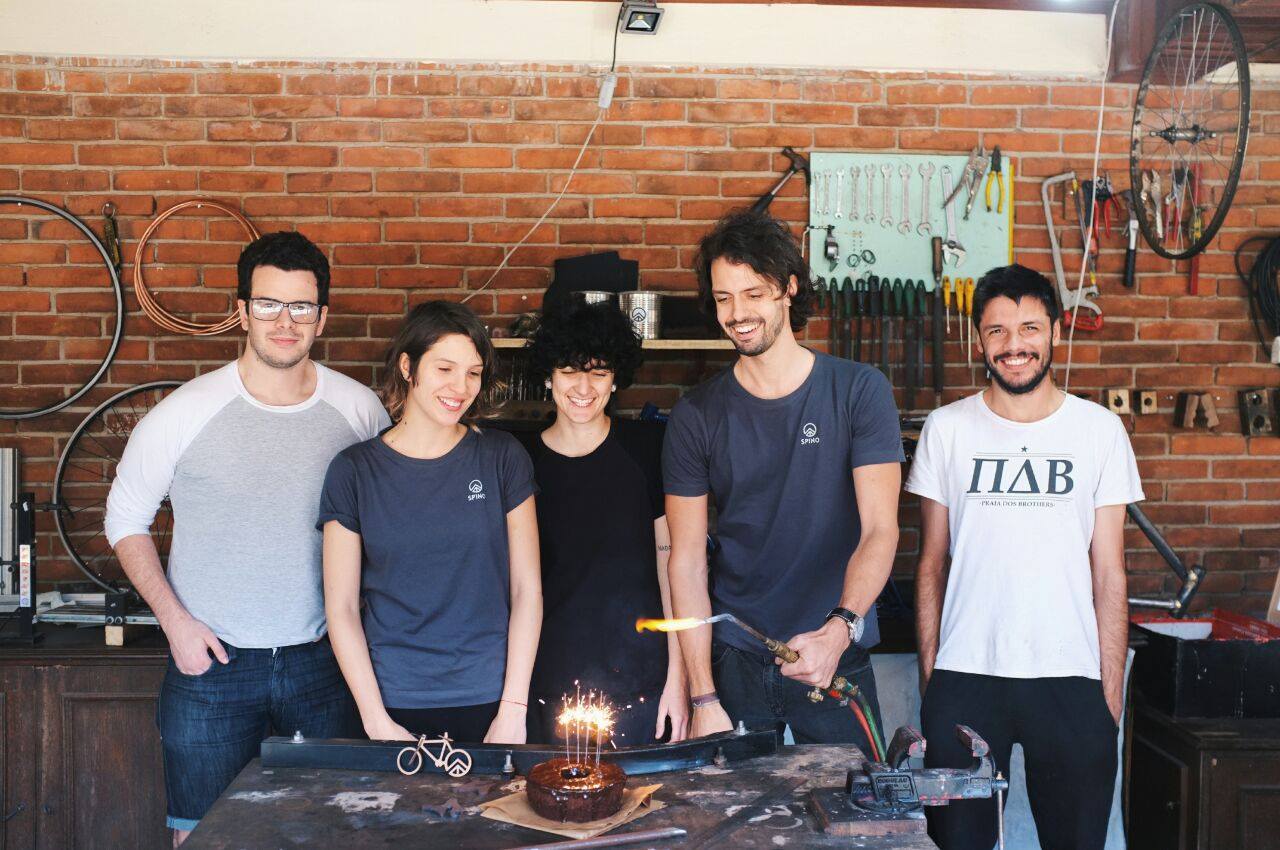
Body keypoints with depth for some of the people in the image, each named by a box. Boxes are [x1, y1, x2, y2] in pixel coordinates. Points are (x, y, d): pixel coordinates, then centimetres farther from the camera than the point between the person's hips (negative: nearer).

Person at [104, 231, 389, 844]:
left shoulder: (360, 410, -3)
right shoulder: (186, 412, -8)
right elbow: (126, 519, 4)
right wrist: (175, 620, -6)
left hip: (321, 661, 2)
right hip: (210, 659, -1)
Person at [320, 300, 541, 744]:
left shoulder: (502, 458, 0)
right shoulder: (354, 470, -2)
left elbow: (527, 589, 0)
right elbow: (341, 608, -1)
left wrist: (513, 710, -6)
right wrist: (377, 720, -7)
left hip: (489, 701, 1)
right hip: (396, 704, 0)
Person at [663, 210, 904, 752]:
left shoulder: (858, 391, -3)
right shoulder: (695, 416, 0)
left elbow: (880, 530, -9)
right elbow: (687, 562, -1)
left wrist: (838, 631, -26)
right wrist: (703, 698, -8)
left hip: (838, 662, -1)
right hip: (734, 664, 1)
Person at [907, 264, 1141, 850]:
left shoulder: (1100, 431, 4)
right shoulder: (946, 429, 4)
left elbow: (1109, 573, 4)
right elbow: (932, 564, 6)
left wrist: (1111, 691, 0)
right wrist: (928, 674, 1)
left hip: (1069, 678, 0)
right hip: (963, 676, 0)